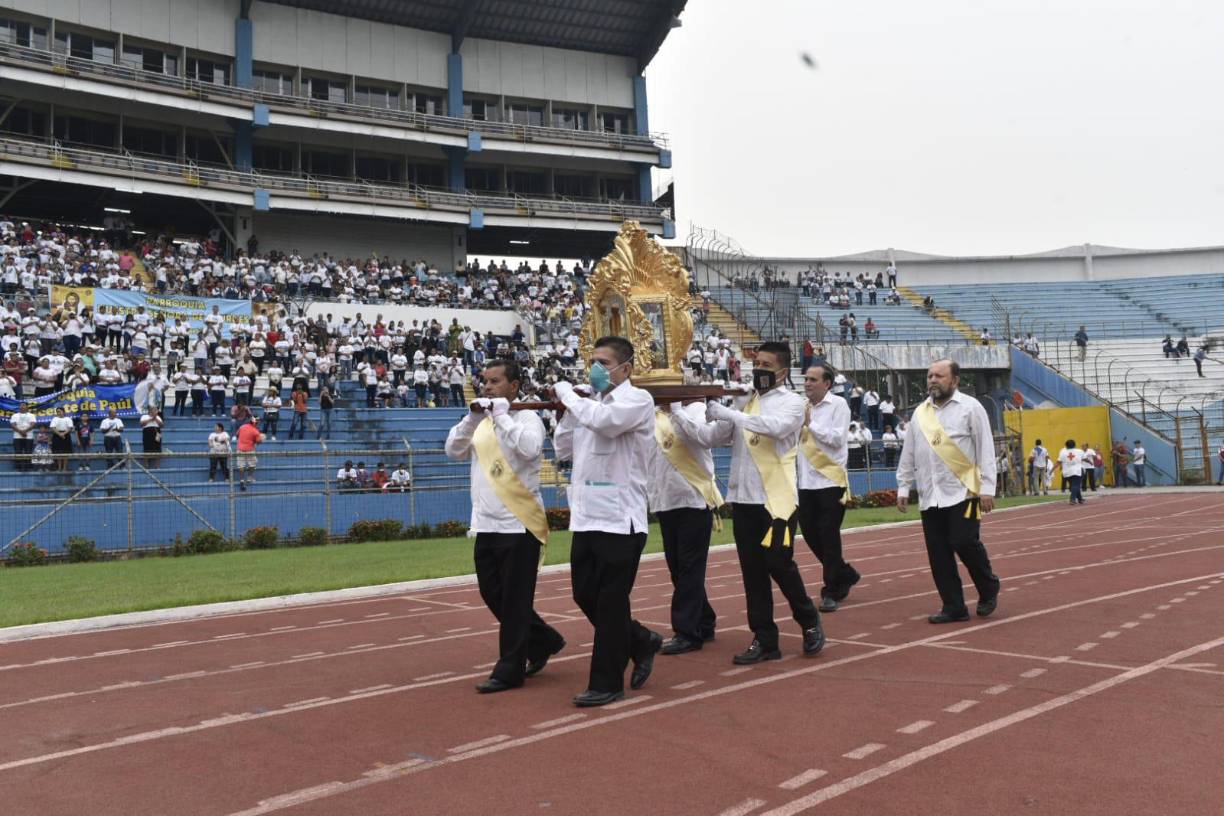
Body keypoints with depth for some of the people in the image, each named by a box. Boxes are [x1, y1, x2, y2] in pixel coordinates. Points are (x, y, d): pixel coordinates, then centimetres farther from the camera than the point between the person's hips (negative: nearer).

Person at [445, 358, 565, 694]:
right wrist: (472, 418, -6)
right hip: (486, 526, 8)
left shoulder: (527, 418, -7)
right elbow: (453, 451, 6)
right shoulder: (481, 423, 12)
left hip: (519, 525, -7)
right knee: (493, 595, 14)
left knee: (514, 600, 0)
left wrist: (501, 415, -19)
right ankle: (543, 641, 31)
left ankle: (509, 670, 10)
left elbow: (529, 449, -26)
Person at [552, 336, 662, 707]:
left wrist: (567, 393, -13)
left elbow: (604, 421, -28)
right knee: (585, 596, 13)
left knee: (610, 603, 0)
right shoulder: (590, 403, 14)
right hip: (586, 517, 8)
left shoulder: (637, 400, -8)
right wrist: (568, 407, 3)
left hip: (620, 519, -8)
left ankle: (607, 683, 13)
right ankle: (641, 642, 32)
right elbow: (563, 449, 15)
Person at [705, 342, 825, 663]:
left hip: (777, 497, -5)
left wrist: (727, 413, -25)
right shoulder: (743, 401, 14)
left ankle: (810, 621, 20)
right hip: (743, 498, 5)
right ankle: (764, 640, 14)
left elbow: (776, 427, -23)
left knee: (779, 564, -5)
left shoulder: (792, 402, -2)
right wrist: (708, 411, -11)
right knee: (752, 571, 6)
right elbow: (719, 437, 7)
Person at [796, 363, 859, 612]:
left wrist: (810, 424, -12)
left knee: (829, 537, -2)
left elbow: (838, 438, -14)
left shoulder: (838, 405, -4)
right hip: (806, 482, 5)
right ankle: (845, 574, 30)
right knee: (810, 533, 9)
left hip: (830, 480, -5)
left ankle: (831, 591, 9)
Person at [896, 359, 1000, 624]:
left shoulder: (970, 407, -2)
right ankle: (953, 607, 13)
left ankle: (989, 590, 19)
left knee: (964, 543, -8)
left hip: (962, 492, -5)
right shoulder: (920, 413, 13)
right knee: (938, 553, 3)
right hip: (930, 495, 5)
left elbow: (985, 449, -4)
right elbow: (908, 454, 16)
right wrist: (903, 487, 13)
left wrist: (987, 488, -10)